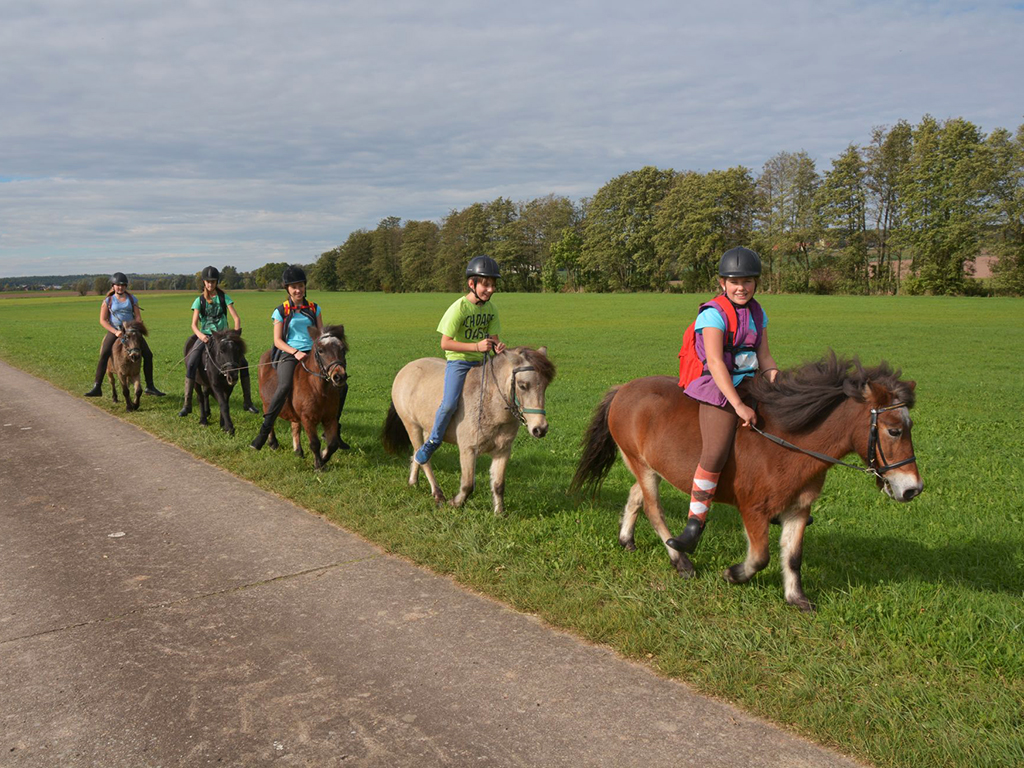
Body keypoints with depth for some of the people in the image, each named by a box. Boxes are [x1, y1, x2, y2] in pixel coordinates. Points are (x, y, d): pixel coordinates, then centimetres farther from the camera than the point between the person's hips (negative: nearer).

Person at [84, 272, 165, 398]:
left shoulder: (132, 299, 6)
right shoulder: (108, 301, 2)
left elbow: (138, 317, 4)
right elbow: (102, 320, -2)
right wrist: (115, 332, -15)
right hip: (114, 331, -2)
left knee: (148, 355, -5)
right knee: (103, 356, -21)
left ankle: (150, 387, 5)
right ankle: (97, 387, -18)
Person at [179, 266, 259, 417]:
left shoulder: (224, 297, 4)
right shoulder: (200, 300, 3)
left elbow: (236, 318, -3)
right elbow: (194, 324, -4)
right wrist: (200, 335, -25)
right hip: (205, 336, -1)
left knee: (243, 362, -13)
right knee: (191, 363, -22)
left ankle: (247, 402, -2)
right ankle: (187, 405, -17)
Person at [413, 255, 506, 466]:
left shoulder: (491, 309, 4)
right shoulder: (459, 307, -15)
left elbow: (493, 337, 6)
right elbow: (445, 343, -18)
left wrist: (497, 346, -19)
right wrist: (477, 347, -25)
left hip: (481, 361, 6)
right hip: (458, 361, -6)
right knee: (450, 403, -23)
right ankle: (433, 441, 1)